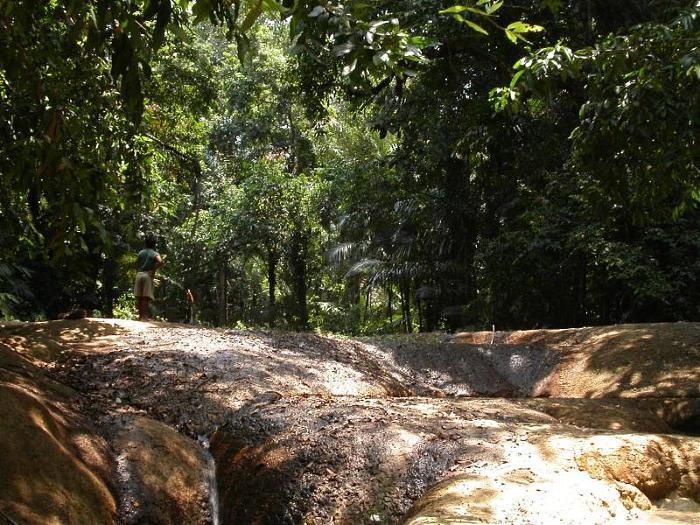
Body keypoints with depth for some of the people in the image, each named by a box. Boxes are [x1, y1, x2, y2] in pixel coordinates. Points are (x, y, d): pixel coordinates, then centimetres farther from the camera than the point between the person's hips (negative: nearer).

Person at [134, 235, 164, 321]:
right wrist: (153, 270, -9)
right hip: (148, 275, -4)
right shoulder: (155, 253, -1)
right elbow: (160, 262, -19)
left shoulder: (140, 252, 13)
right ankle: (144, 316, -10)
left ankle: (140, 315, 8)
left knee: (139, 297, 6)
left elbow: (137, 264, 14)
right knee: (146, 297, -5)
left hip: (139, 275, 4)